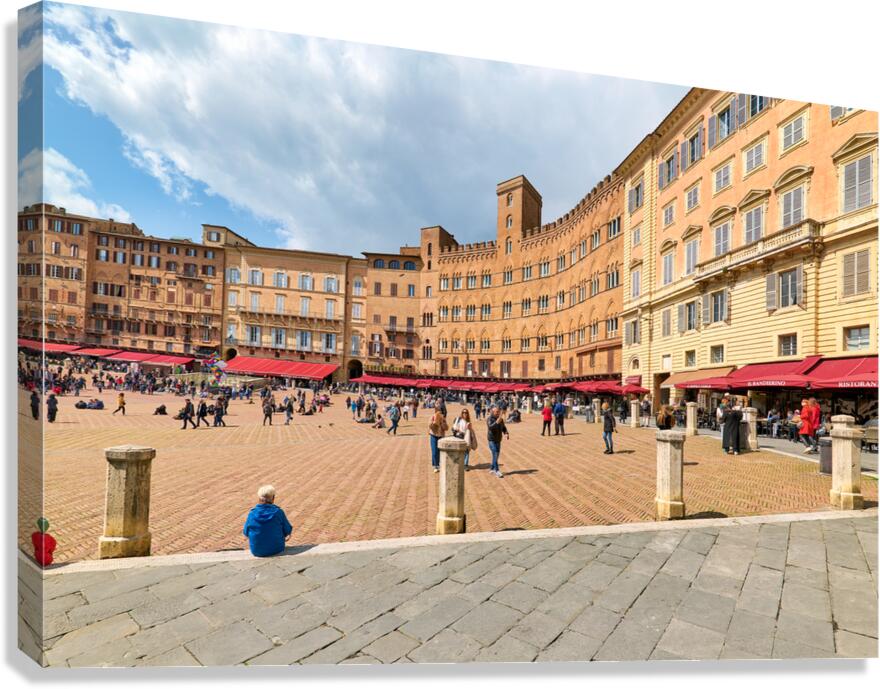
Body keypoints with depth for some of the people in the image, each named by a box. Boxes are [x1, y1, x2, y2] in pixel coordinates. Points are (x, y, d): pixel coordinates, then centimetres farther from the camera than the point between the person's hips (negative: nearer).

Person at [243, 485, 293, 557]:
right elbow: (288, 531, -7)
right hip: (277, 549, -1)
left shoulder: (252, 514, -13)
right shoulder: (278, 512, -16)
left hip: (256, 551, 2)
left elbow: (246, 533, 1)